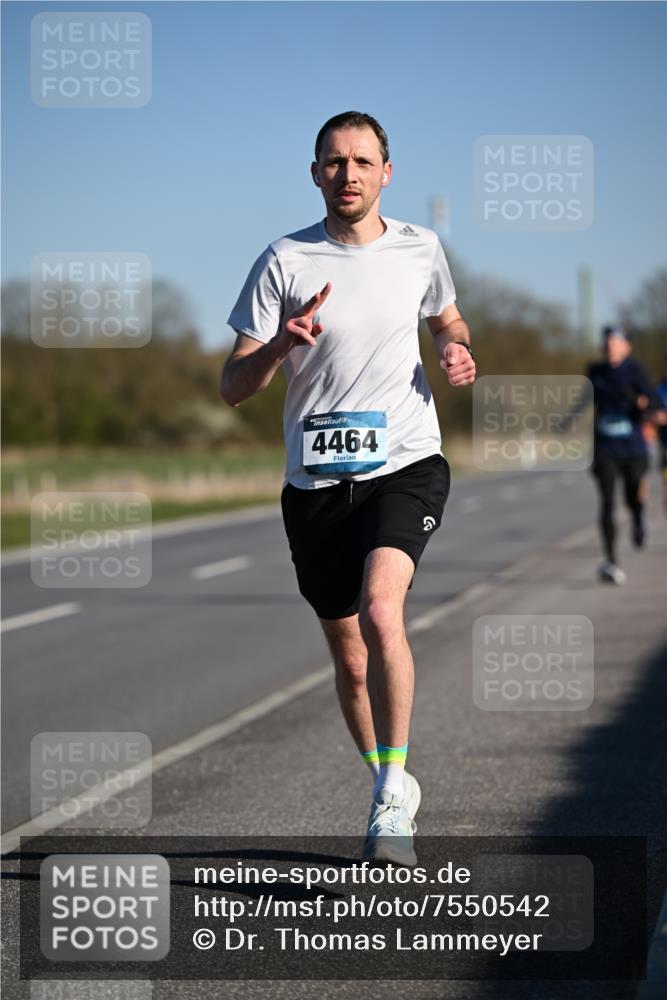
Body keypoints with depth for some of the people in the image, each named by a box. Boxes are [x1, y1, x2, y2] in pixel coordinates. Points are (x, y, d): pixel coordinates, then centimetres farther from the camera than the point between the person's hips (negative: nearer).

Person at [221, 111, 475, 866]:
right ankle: (391, 790, 31)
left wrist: (457, 353, 1)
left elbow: (448, 323, 25)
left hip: (405, 465, -1)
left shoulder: (420, 250, 5)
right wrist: (279, 345, -23)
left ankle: (391, 799, -18)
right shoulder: (283, 262, -1)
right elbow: (232, 387, -3)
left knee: (381, 613, -26)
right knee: (349, 660, 9)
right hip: (316, 480, 1)